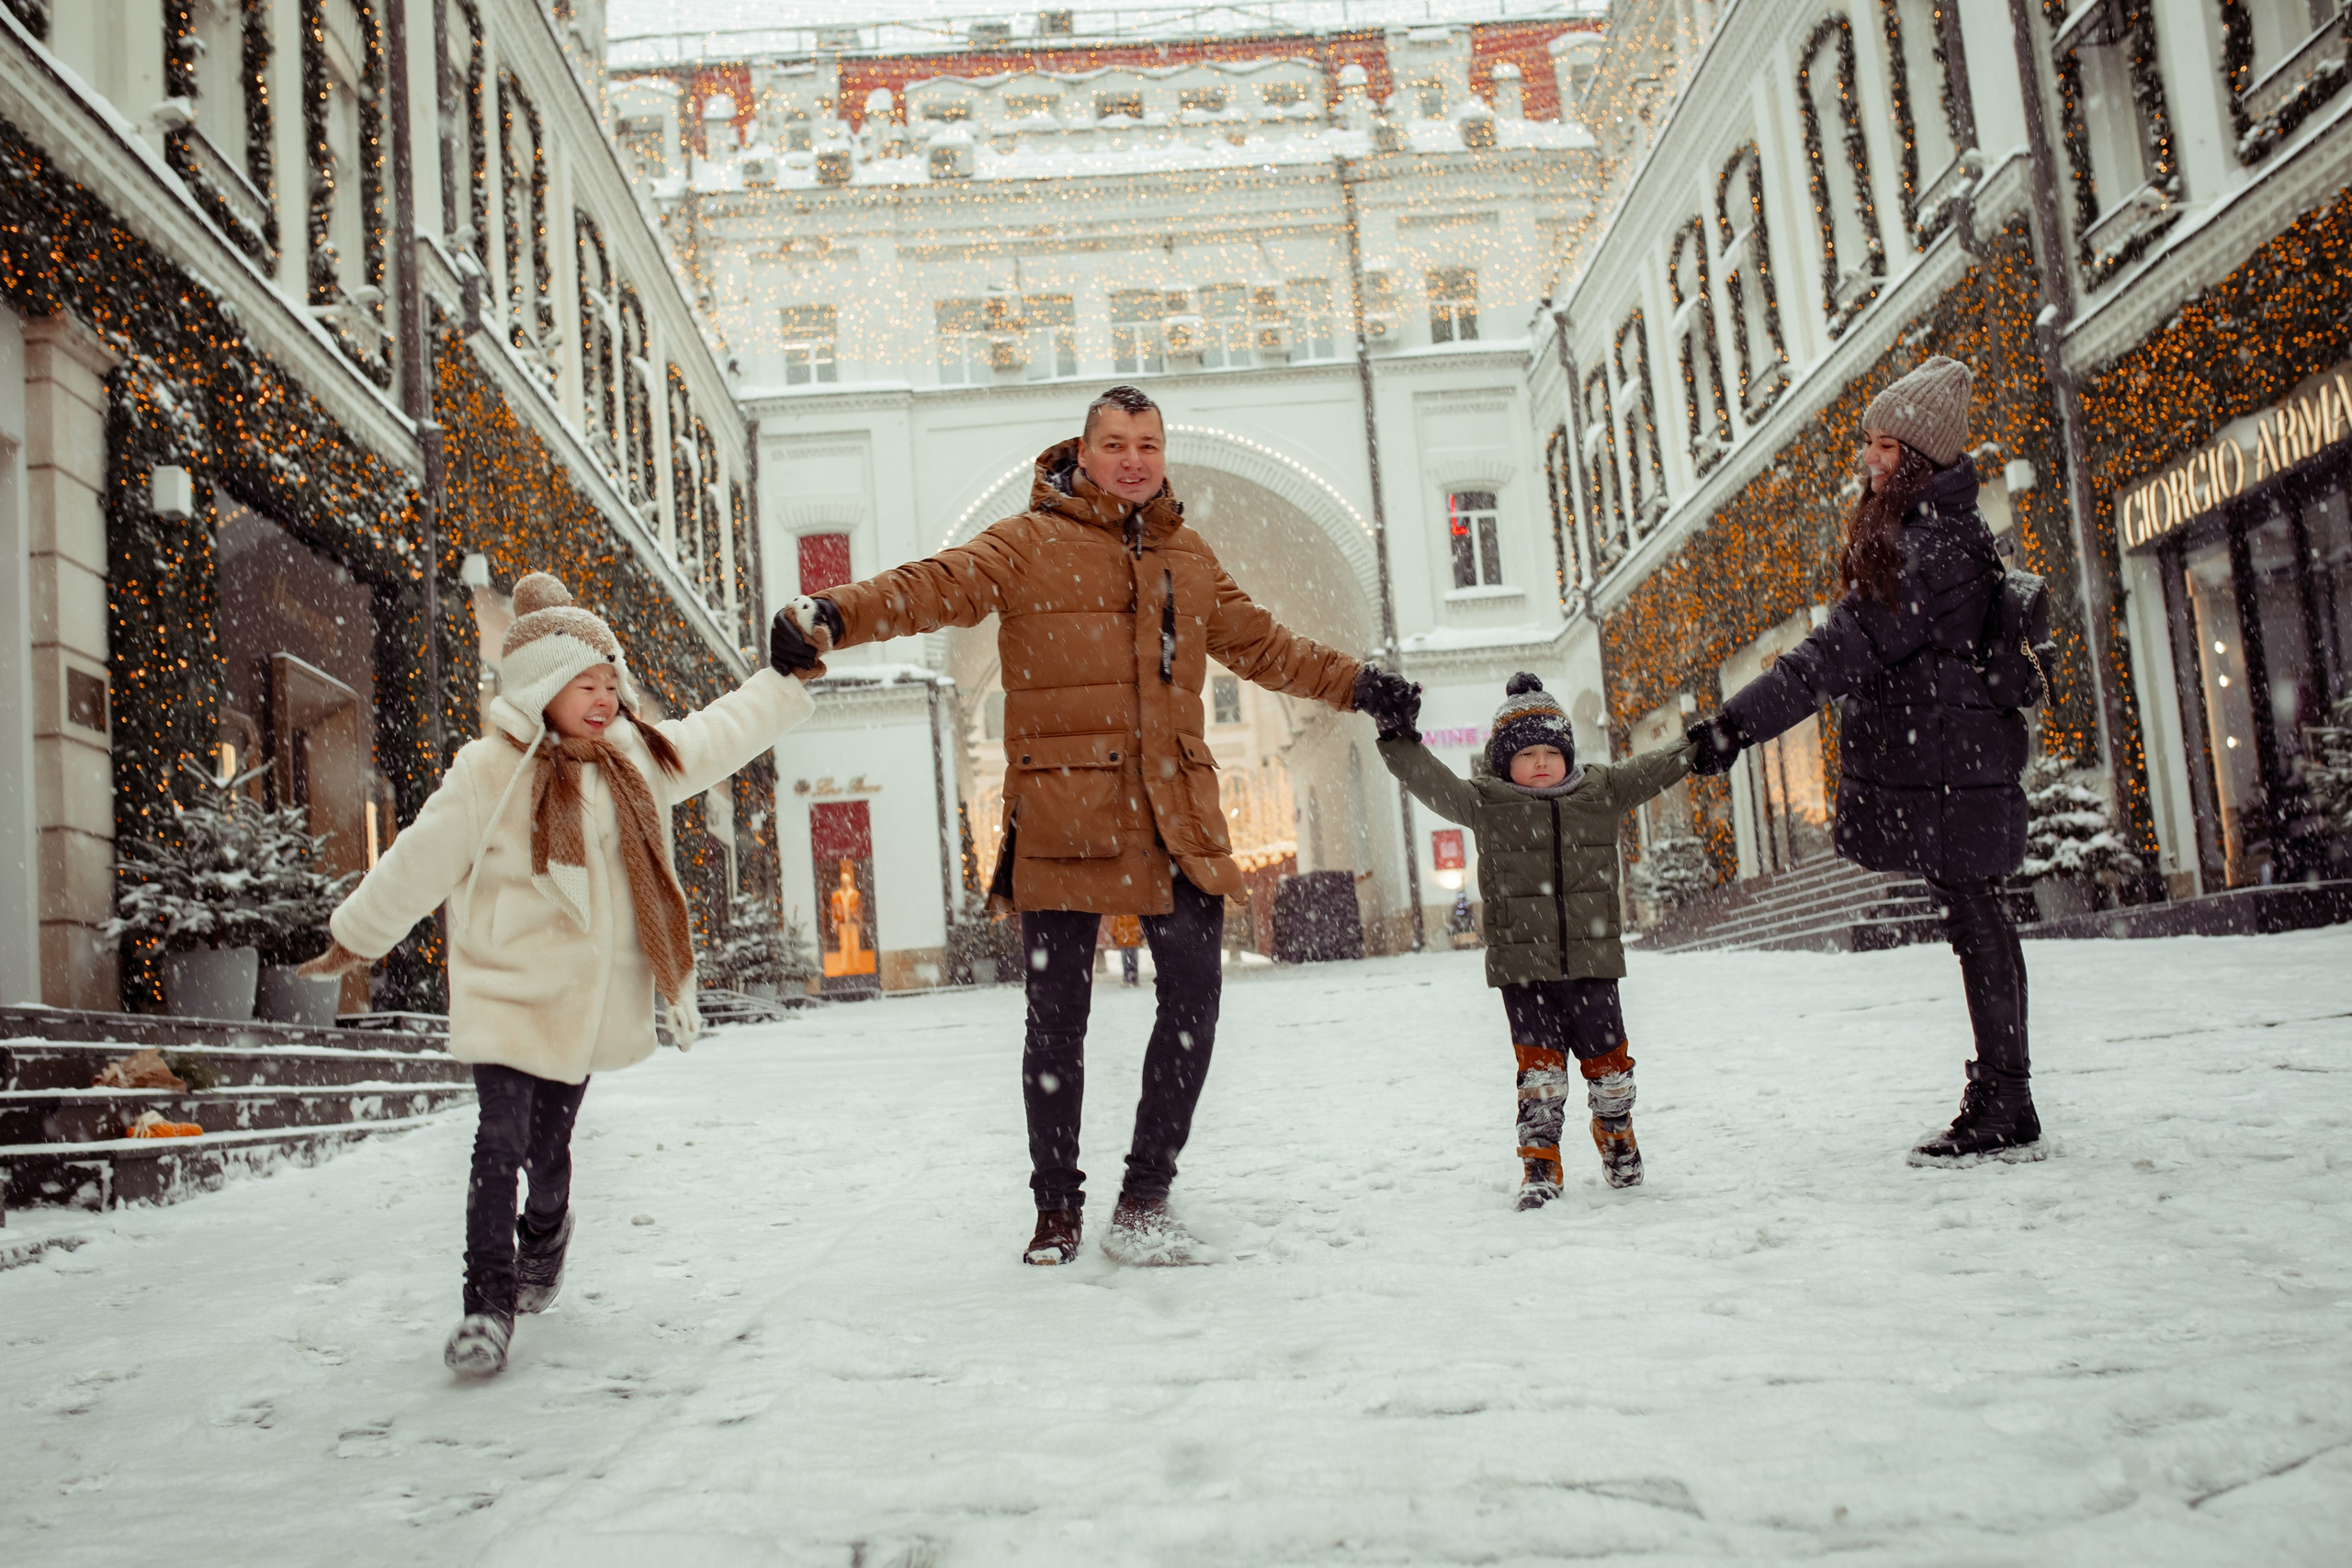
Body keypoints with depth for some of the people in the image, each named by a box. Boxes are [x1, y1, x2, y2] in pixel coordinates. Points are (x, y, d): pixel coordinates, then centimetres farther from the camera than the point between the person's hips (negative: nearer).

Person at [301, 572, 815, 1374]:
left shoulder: (637, 758, 5)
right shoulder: (489, 771, -12)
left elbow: (719, 734, 19)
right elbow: (420, 863, -5)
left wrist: (790, 682, 24)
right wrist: (357, 936, 4)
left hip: (589, 998, 4)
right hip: (507, 992, -4)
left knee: (551, 1142, 13)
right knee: (499, 1144, -9)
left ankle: (544, 1239, 42)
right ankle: (488, 1301, 0)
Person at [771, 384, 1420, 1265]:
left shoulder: (1189, 559, 18)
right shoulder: (1030, 544, 2)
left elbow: (1263, 648, 30)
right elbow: (936, 588, -13)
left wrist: (1358, 686, 33)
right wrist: (833, 615, -29)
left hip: (1175, 812, 4)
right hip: (1064, 811, -4)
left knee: (1193, 997, 0)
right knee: (1057, 1018, 2)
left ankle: (1144, 1201, 14)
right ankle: (1057, 1211, 18)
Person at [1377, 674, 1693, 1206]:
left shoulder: (1601, 791, 7)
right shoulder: (1485, 802, -1)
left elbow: (1654, 769, 9)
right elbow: (1431, 781, -10)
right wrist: (1398, 737, -22)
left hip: (1592, 960, 2)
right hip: (1523, 966, -2)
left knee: (1607, 1060, 12)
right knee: (1540, 1066, -2)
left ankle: (1618, 1142, 37)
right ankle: (1540, 1166, 9)